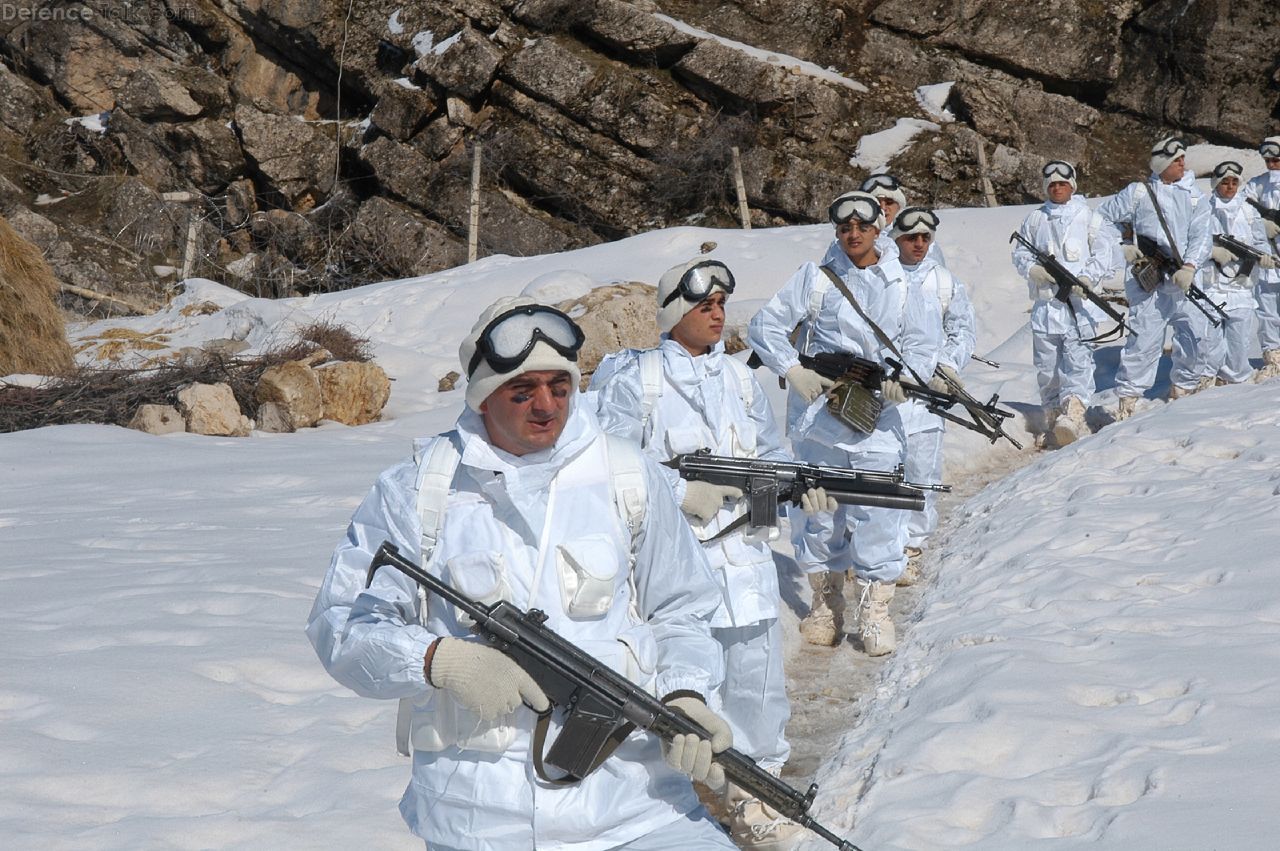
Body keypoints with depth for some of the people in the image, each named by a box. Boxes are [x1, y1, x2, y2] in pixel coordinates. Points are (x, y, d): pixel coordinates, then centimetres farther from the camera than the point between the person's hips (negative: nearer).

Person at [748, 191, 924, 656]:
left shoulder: (901, 284, 8)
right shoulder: (815, 278, 2)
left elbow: (918, 342, 13)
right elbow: (764, 326, 1)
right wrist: (795, 372, -10)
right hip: (817, 414, 0)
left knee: (878, 512, -5)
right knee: (818, 506, 7)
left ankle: (874, 609, 6)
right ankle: (826, 600, 23)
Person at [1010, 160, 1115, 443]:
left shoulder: (1088, 217, 6)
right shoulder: (1035, 219, 13)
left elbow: (1103, 256, 4)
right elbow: (1020, 254, 15)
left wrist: (1086, 278, -14)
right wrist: (1033, 269, -6)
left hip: (1080, 303, -3)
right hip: (1045, 303, 3)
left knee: (1078, 361, -15)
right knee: (1046, 364, 6)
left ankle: (1073, 413, -26)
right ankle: (1052, 412, 19)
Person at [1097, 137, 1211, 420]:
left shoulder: (1195, 197, 10)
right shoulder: (1139, 192, 4)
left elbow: (1201, 238, 1)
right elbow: (1103, 218, 12)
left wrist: (1189, 268, -16)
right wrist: (1121, 248, -1)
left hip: (1184, 279, 4)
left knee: (1194, 336, 6)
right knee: (1145, 338, -10)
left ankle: (1183, 389, 25)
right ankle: (1128, 399, -5)